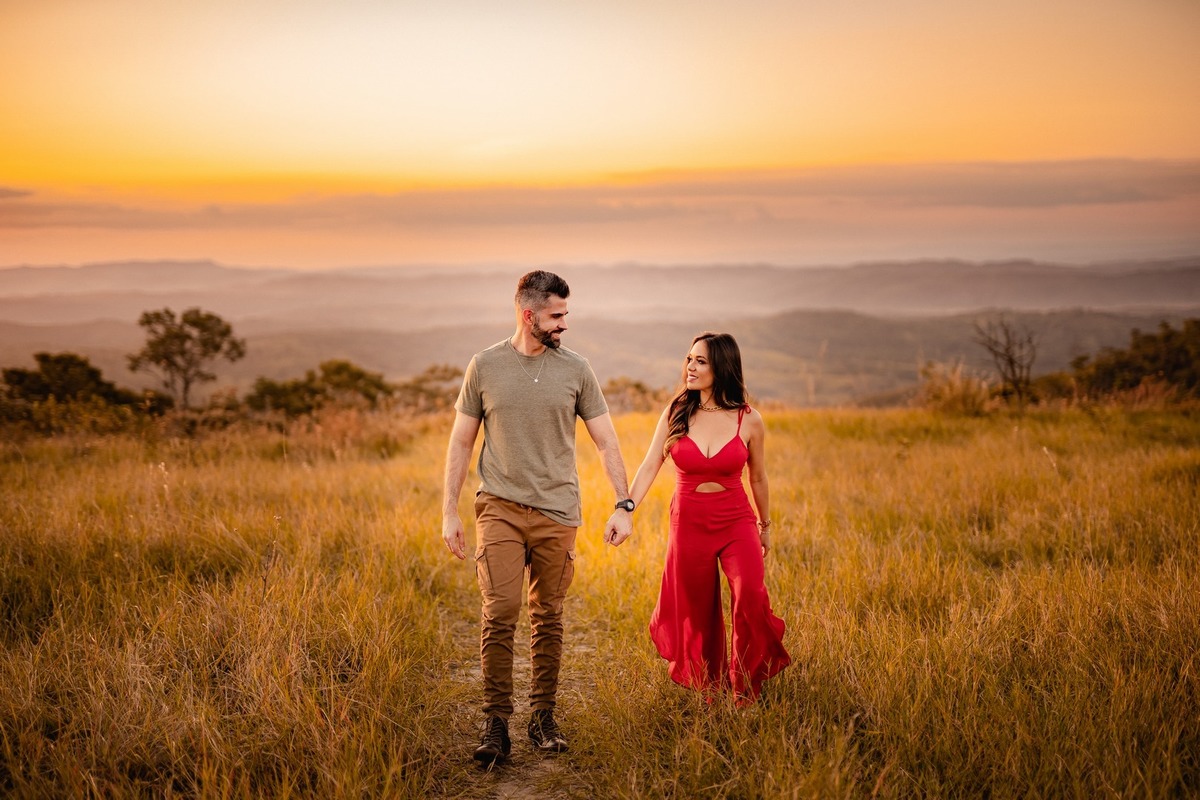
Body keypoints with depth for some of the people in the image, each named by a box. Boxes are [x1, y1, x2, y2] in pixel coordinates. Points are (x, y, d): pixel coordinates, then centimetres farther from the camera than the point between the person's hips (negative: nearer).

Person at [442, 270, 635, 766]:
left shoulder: (575, 370, 3)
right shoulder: (485, 366, 1)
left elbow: (606, 443, 5)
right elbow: (460, 443, 6)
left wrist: (624, 505, -4)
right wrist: (449, 513, 1)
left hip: (556, 513, 1)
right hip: (500, 508, -1)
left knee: (548, 617, 7)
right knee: (499, 613, -10)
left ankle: (543, 718, 18)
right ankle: (496, 723, -2)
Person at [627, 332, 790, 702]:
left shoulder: (749, 420, -5)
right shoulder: (676, 413, -4)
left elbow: (757, 477, 8)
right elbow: (649, 466, -6)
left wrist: (765, 526, 19)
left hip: (736, 523, -1)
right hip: (689, 523, 1)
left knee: (750, 599, -21)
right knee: (696, 614, 10)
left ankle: (746, 690, 0)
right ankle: (708, 695, 31)